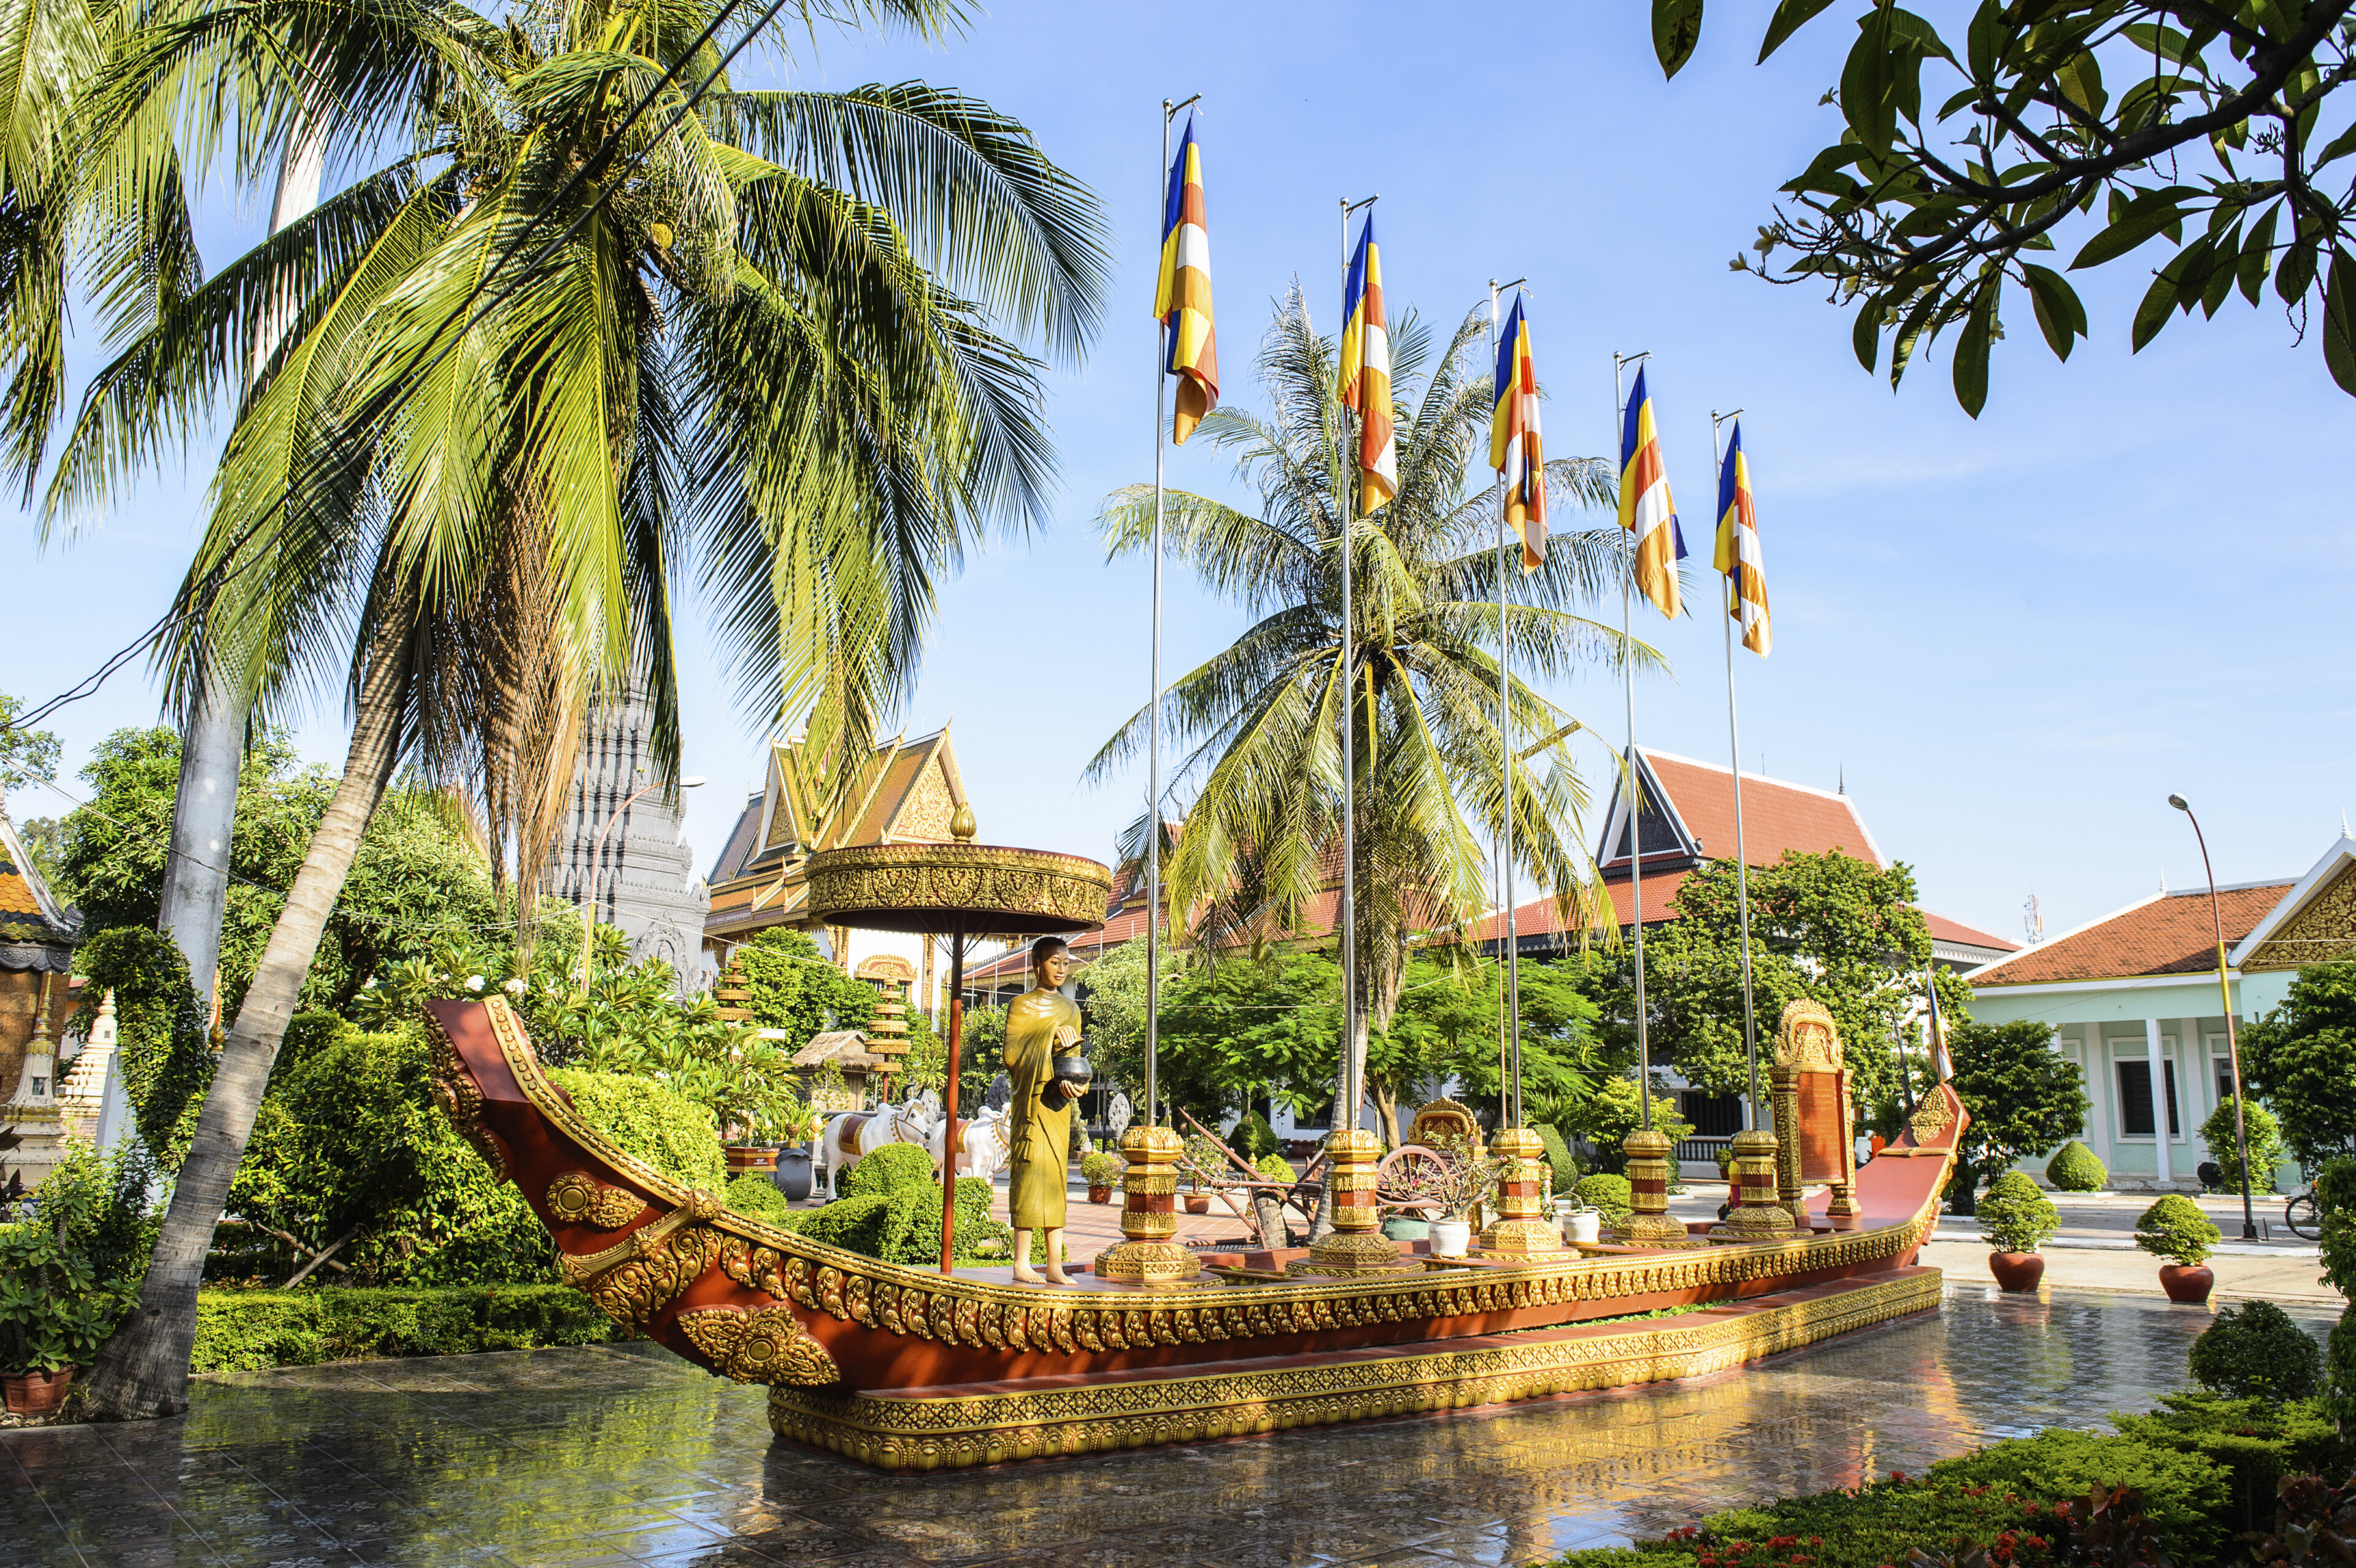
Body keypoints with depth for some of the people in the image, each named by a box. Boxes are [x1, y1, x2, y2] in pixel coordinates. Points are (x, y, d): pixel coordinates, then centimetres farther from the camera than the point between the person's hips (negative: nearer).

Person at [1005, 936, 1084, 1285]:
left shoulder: (1071, 1009, 17)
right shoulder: (1021, 1006, 2)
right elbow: (1012, 1055, -6)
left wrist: (1072, 1080, -6)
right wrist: (1052, 1038, -13)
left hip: (1058, 1101, 5)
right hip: (1030, 1099, -5)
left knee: (1056, 1176, 3)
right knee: (1031, 1170, -9)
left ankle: (1055, 1265, 3)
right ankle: (1022, 1263, -4)